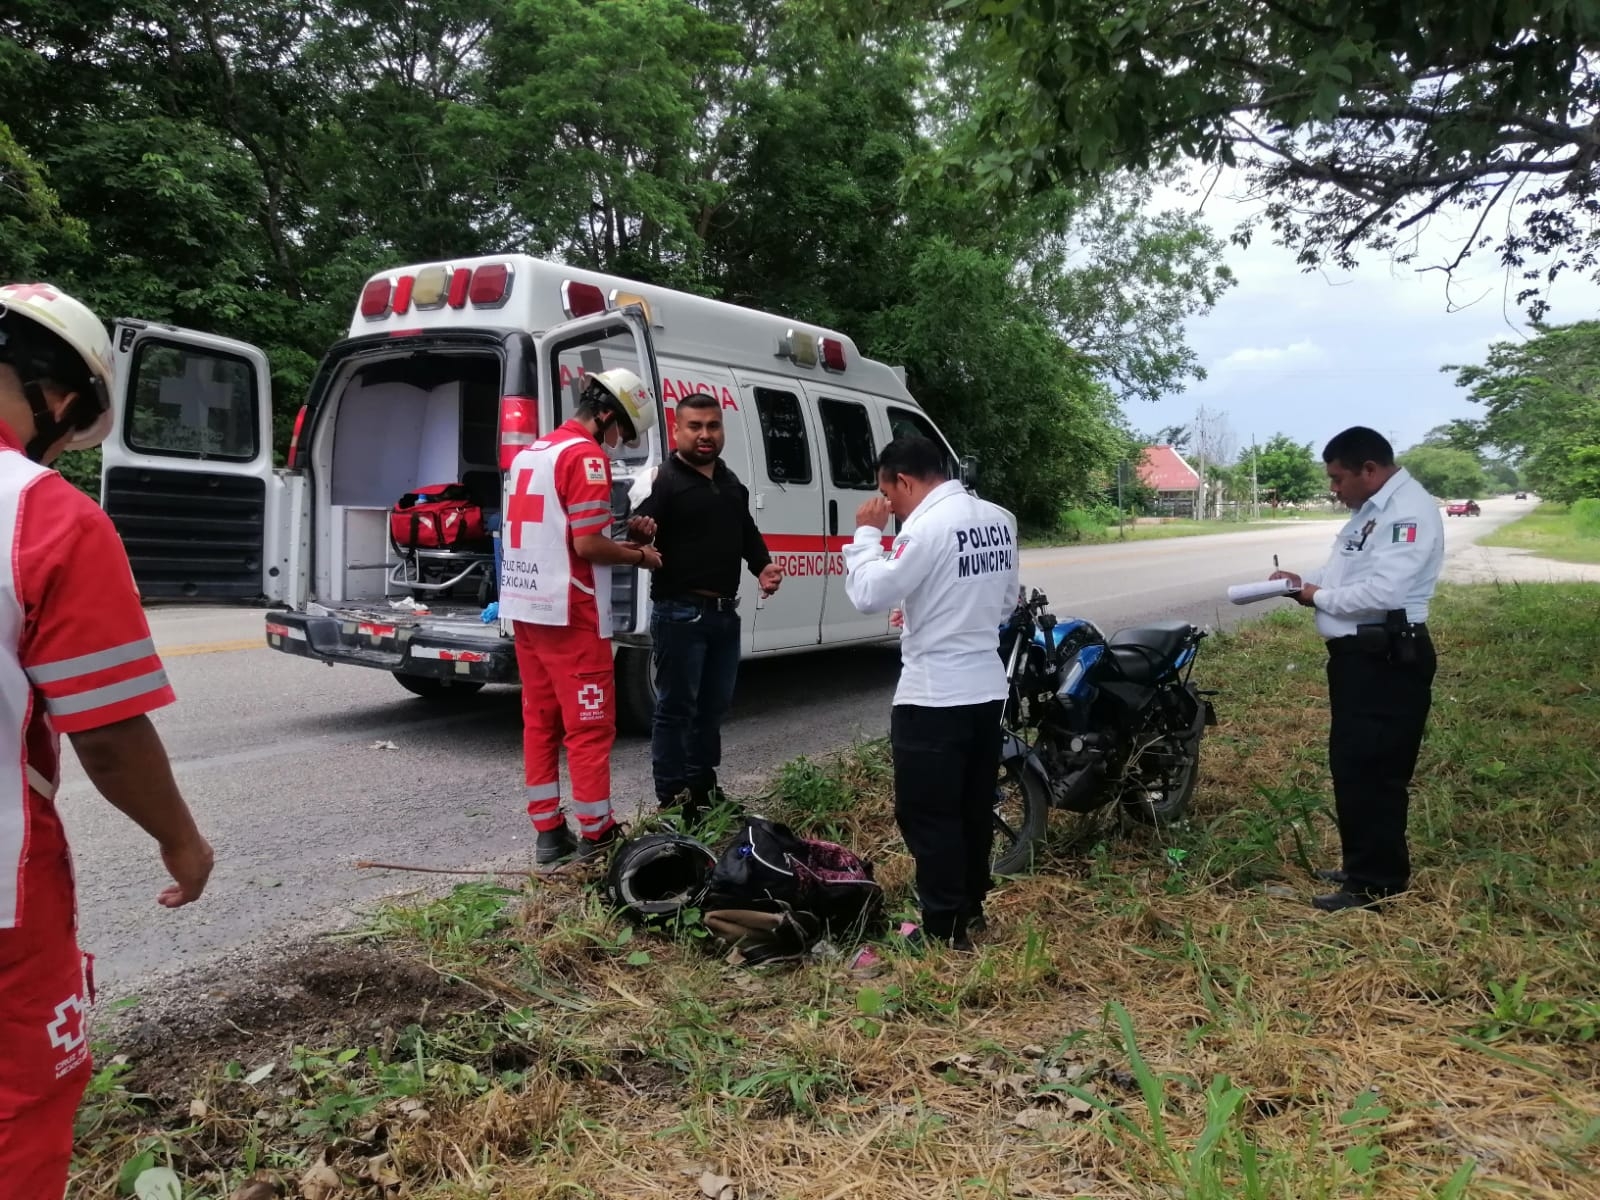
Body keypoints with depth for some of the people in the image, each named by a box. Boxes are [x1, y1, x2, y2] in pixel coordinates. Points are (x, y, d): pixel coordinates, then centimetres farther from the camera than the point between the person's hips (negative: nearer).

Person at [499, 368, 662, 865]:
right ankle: (595, 836, 7)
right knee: (590, 725, 0)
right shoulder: (586, 455, -13)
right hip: (568, 612, -9)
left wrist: (616, 545, 15)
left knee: (540, 721, 11)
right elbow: (586, 544, -19)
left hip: (525, 606, 9)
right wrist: (638, 556, -2)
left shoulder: (530, 453, 16)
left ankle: (548, 833, 16)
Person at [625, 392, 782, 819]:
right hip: (680, 614, -8)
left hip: (725, 612, 8)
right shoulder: (661, 481, -11)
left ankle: (703, 790, 30)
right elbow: (639, 543, -20)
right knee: (676, 708, -2)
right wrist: (640, 536, -43)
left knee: (713, 707, 17)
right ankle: (671, 800, 7)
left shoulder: (732, 483, 14)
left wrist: (763, 566, 6)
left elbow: (747, 532, 23)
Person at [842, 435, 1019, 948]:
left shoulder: (928, 526, -18)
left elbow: (870, 595, -19)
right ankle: (971, 909, 32)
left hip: (933, 697, -9)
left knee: (927, 815, 2)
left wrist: (866, 532, -7)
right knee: (975, 807, 19)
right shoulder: (999, 519, 8)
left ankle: (944, 929, 9)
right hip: (988, 689, 9)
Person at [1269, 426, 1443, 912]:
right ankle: (1362, 867, 30)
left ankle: (1377, 883, 4)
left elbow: (1383, 590, -27)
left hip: (1387, 660, -11)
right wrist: (1305, 579, 7)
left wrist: (1319, 597, -13)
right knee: (1351, 766, 17)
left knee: (1372, 772, -6)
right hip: (1357, 655, 11)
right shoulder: (1371, 509, 16)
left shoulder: (1409, 510, -17)